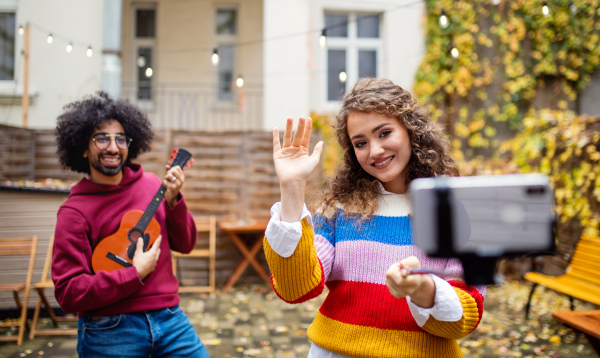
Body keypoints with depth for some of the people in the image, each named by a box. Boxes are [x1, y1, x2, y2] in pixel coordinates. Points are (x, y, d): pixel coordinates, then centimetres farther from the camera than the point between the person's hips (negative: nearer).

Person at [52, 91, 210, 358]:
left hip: (169, 316, 4)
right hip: (109, 333, -4)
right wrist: (135, 274, -17)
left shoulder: (151, 184, 5)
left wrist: (172, 200, -8)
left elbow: (185, 244, 6)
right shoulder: (74, 212, -9)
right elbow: (68, 294, -13)